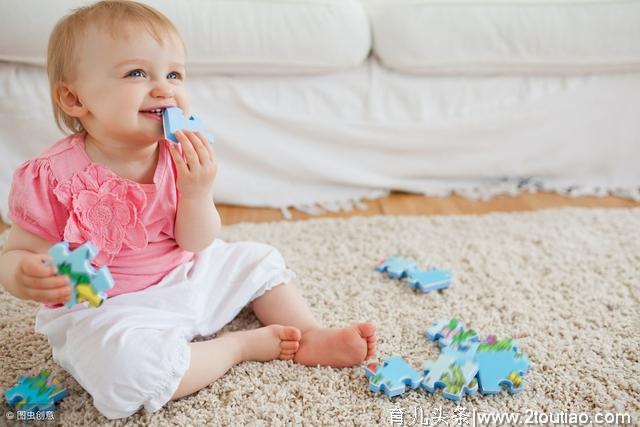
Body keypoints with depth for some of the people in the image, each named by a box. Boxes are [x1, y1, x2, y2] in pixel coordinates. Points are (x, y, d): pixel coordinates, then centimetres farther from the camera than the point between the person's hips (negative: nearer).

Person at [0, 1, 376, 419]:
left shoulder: (181, 156, -6)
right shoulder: (54, 177, -21)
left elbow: (196, 245, -6)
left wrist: (198, 193, -25)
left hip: (187, 279, 6)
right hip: (107, 311, -5)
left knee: (260, 259, 9)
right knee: (123, 366, -36)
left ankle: (311, 337, 16)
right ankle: (242, 344, -14)